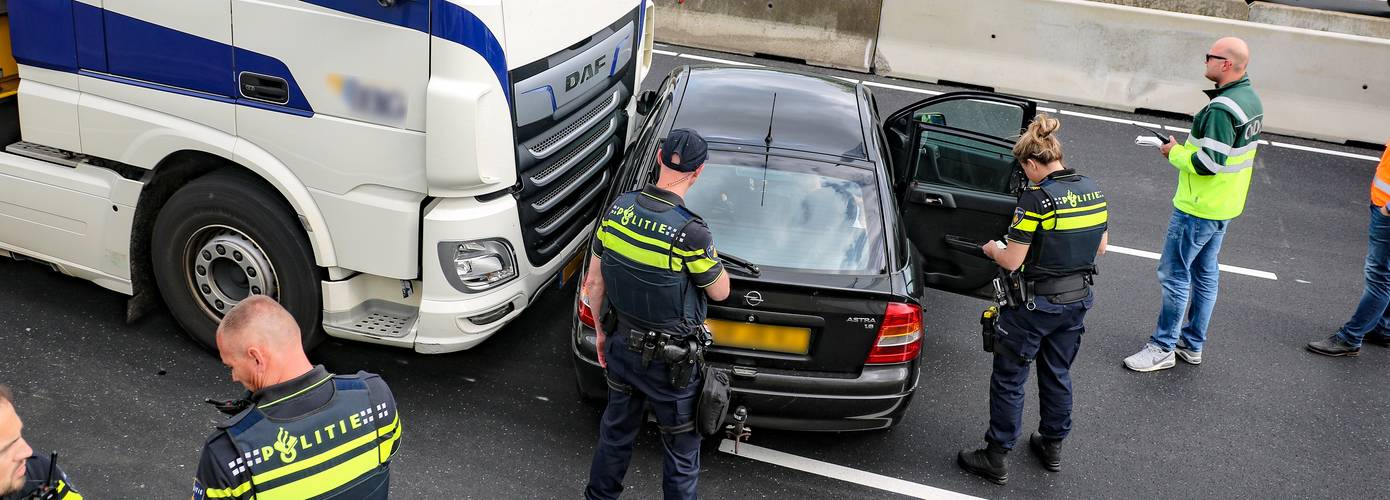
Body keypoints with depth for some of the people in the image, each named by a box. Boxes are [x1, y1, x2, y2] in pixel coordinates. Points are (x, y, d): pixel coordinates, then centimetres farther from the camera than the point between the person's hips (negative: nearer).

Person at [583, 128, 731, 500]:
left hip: (621, 345, 6)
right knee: (682, 449, 16)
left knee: (616, 433, 27)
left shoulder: (618, 208, -9)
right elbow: (720, 292, -11)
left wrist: (602, 331, 15)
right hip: (669, 363, -6)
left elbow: (594, 282, 1)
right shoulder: (691, 232, -28)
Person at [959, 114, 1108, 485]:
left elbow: (1012, 262, -19)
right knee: (1057, 374, 23)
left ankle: (996, 458, 16)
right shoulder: (1094, 192, -1)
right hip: (1077, 300, 7)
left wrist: (992, 249, 1)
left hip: (1035, 305, -7)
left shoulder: (1036, 198, -22)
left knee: (1009, 379, 7)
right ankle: (1053, 446, 37)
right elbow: (1100, 247, 11)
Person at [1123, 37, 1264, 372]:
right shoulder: (1250, 98, 8)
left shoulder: (1222, 108, -25)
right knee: (1205, 273, 17)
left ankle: (1162, 348, 8)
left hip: (1198, 207, -10)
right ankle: (1193, 344, 28)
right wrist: (1187, 147, 6)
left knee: (1174, 274, 0)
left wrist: (1175, 153, -11)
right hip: (1225, 205, 10)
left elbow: (1208, 163, -28)